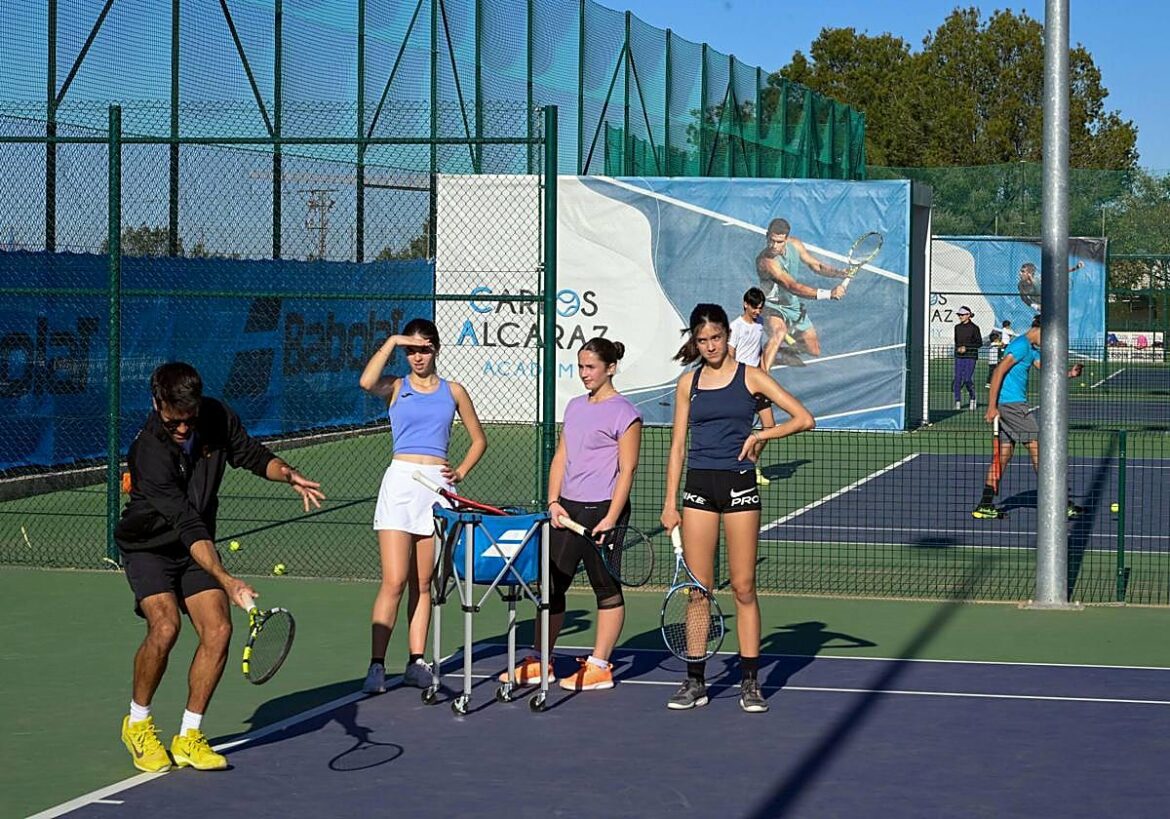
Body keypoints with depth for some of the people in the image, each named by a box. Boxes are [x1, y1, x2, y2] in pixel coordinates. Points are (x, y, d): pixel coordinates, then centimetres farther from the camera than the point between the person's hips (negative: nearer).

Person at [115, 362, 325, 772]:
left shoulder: (218, 418, -13)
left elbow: (251, 454, 5)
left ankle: (188, 738, 1)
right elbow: (188, 524, -38)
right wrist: (225, 579, -48)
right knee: (165, 626, -26)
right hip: (148, 548, -5)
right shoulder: (149, 452, -31)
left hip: (197, 546, 5)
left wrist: (288, 474, -17)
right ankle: (137, 724, -2)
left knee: (218, 630, -12)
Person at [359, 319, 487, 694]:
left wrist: (461, 472, 6)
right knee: (394, 581, -10)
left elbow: (479, 440, 21)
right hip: (400, 482, -2)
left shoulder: (453, 391, 14)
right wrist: (391, 341, -10)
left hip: (437, 486, 3)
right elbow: (366, 382, -17)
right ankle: (376, 666, -10)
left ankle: (416, 662, 9)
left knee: (423, 583, 6)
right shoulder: (395, 388, 7)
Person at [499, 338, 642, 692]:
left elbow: (627, 470, -11)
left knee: (607, 587, 2)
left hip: (602, 509, -8)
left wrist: (611, 518, -17)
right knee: (551, 584, 8)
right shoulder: (575, 407, 15)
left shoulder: (624, 413, -7)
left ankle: (599, 667, 8)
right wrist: (553, 501, 4)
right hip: (567, 508, 8)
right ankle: (540, 664, 16)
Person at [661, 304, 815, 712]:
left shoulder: (750, 376, 2)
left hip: (739, 484, -3)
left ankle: (750, 682, 4)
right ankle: (695, 681, 9)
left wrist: (761, 434, -11)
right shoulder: (688, 383, 10)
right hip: (698, 486, 3)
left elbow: (804, 419, -1)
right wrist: (670, 502, 6)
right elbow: (677, 446, 12)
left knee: (743, 587, -1)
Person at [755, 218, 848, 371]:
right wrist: (828, 294, -47)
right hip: (773, 306, -7)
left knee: (814, 351, 13)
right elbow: (793, 287, -40)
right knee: (779, 331, -41)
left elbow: (815, 265, 6)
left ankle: (785, 351, 42)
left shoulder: (794, 244, -10)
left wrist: (841, 273, -12)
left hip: (794, 306, 7)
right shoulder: (765, 261, -33)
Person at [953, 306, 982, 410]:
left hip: (970, 356, -5)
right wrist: (958, 348, 0)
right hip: (959, 356, 5)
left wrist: (966, 347, -13)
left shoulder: (974, 328, -6)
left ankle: (972, 399, 13)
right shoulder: (957, 327, 10)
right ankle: (958, 402, 4)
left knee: (967, 379, -11)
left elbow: (979, 343, -5)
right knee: (958, 379, -1)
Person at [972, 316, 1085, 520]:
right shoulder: (1021, 345, -13)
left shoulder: (1032, 349, 20)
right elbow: (998, 372, -20)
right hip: (1013, 403, -10)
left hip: (1011, 405, 10)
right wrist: (992, 407, -23)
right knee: (1037, 447, -6)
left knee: (1004, 455, 9)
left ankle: (985, 506, 7)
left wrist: (1068, 373, -3)